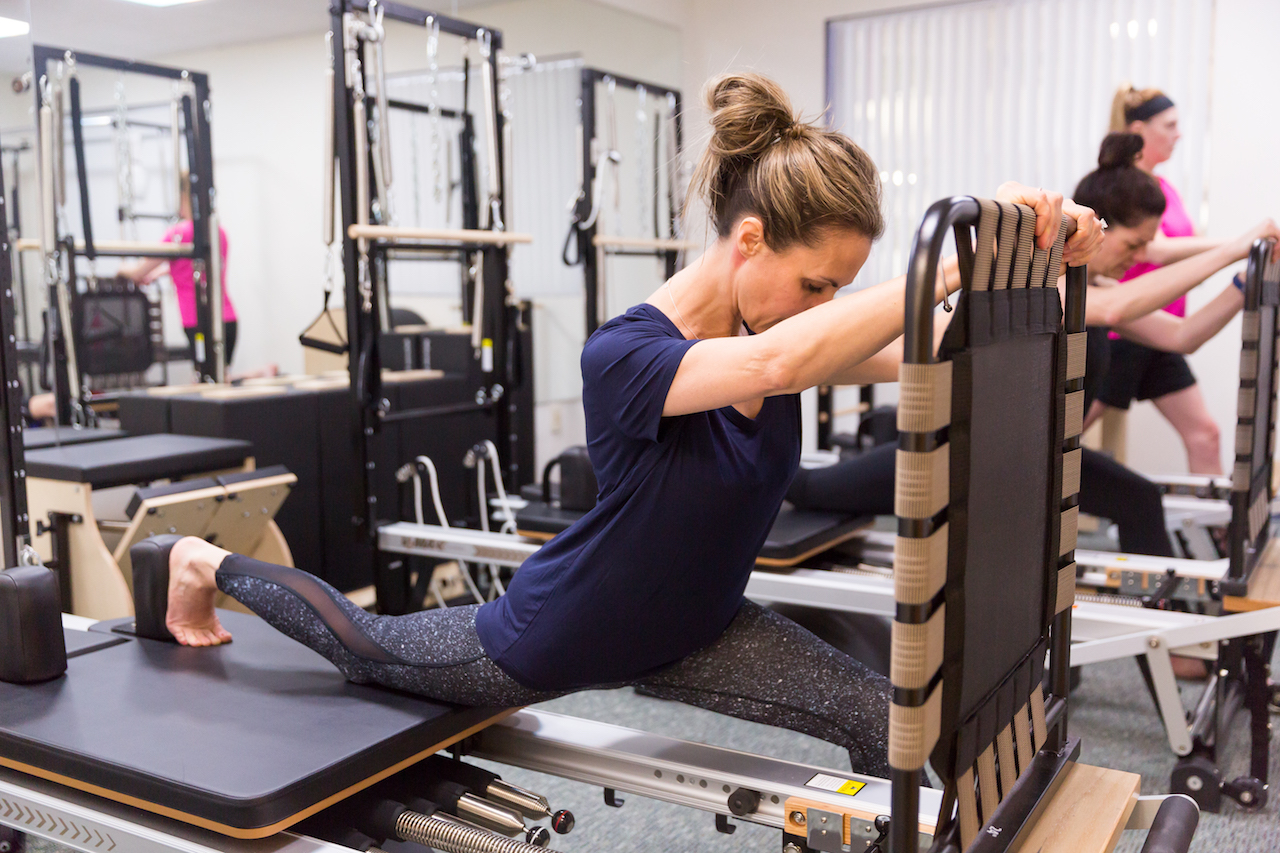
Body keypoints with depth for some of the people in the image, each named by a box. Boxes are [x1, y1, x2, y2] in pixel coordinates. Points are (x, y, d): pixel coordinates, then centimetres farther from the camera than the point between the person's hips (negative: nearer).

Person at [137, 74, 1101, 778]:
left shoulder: (781, 330, -12)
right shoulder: (627, 355, -33)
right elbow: (775, 364, -52)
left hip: (692, 629, 6)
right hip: (558, 637, -5)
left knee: (886, 727, -11)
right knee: (370, 650, 19)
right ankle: (204, 563, 43)